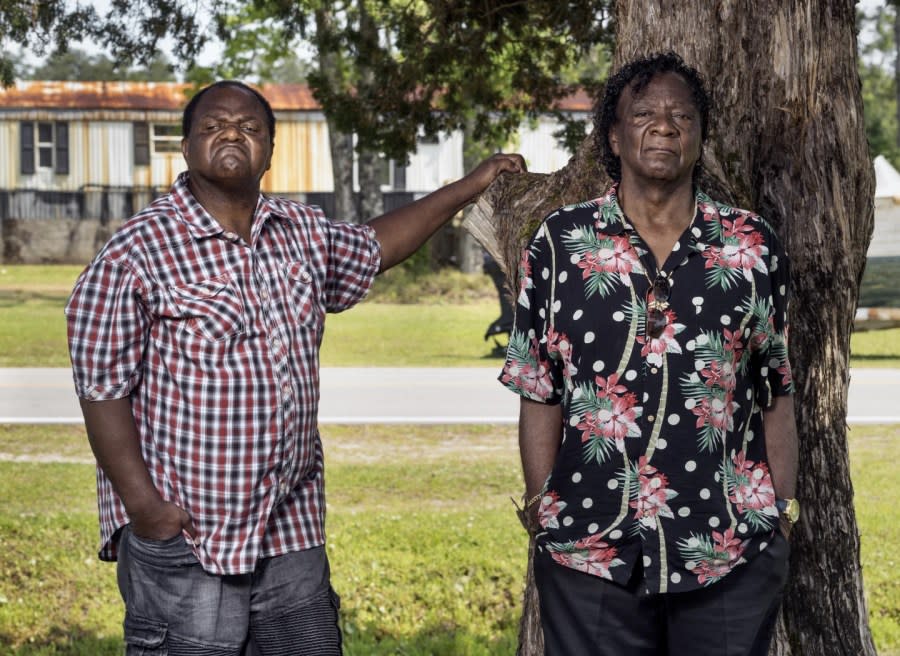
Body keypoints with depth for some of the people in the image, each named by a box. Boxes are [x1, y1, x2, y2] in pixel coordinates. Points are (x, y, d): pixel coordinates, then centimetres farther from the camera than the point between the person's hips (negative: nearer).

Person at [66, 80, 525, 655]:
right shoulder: (137, 253, -9)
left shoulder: (301, 234, 10)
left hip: (294, 535, 6)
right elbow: (103, 391, -9)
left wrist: (470, 187, 32)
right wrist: (143, 507, -16)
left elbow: (373, 247, 31)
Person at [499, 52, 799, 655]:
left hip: (733, 556, 1)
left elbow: (776, 396, 7)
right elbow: (540, 395, 4)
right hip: (588, 548, 0)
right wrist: (540, 513, 1)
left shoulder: (753, 247, 3)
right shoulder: (560, 243, 1)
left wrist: (783, 518, 4)